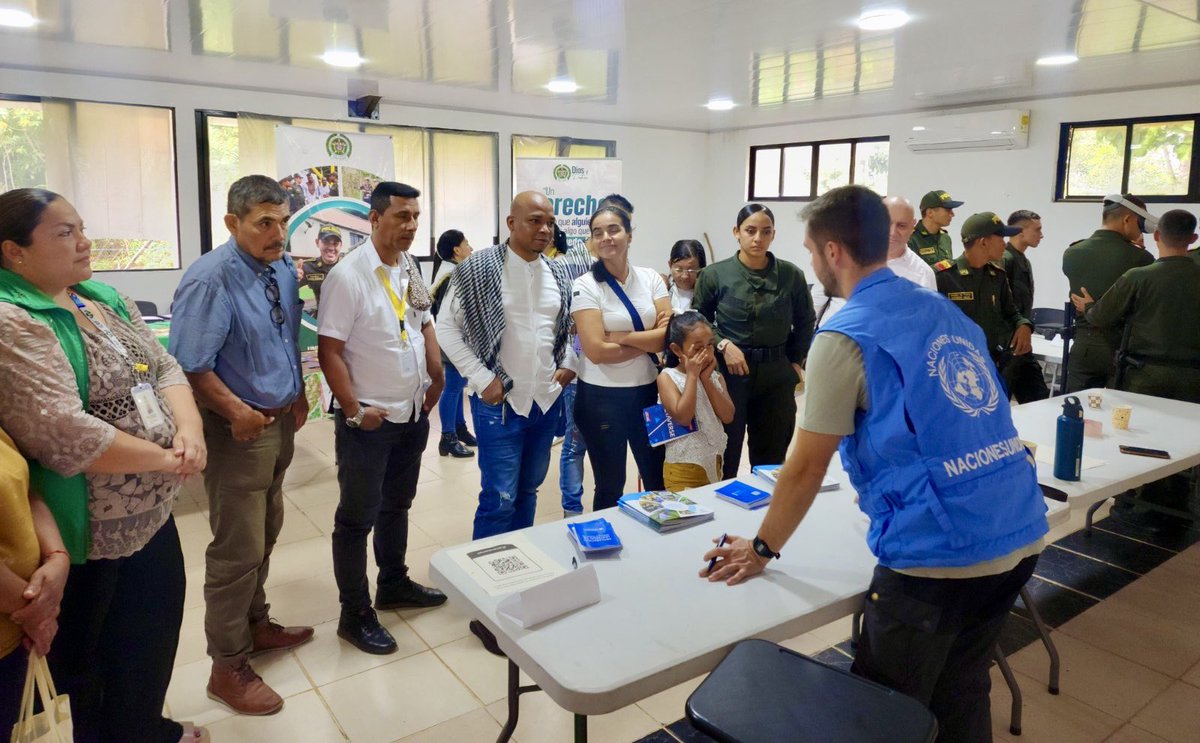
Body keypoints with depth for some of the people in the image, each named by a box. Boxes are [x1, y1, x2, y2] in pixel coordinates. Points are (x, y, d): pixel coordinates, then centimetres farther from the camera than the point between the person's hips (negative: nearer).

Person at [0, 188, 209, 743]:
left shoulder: (105, 299, 7)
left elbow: (164, 367, 6)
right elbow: (64, 434, -29)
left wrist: (188, 428, -13)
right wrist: (164, 456, -18)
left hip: (154, 514, 8)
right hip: (93, 537, -8)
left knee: (156, 640, 25)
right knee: (102, 672, 14)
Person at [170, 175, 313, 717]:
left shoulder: (283, 271, 3)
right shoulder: (210, 280, -21)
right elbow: (191, 366, -23)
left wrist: (298, 395, 8)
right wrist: (237, 410, -26)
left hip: (281, 423, 8)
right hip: (240, 430, -8)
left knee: (265, 535, 23)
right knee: (238, 550, 3)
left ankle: (255, 625, 44)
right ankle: (228, 668, 21)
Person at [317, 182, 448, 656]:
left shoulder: (412, 271, 4)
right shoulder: (348, 276, -18)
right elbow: (329, 351, -18)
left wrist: (436, 379, 5)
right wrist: (354, 409, -19)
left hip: (412, 414, 7)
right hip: (368, 421, -7)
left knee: (397, 505, 22)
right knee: (358, 518, 6)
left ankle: (393, 584, 40)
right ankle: (355, 615, 19)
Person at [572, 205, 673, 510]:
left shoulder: (651, 278, 1)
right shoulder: (585, 285, -10)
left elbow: (669, 335, -7)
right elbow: (596, 351, -18)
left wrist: (621, 337, -17)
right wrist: (650, 339, -12)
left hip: (647, 391, 4)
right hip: (601, 397, -4)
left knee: (659, 479, 15)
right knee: (610, 487, 11)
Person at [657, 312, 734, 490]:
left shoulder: (715, 376, 5)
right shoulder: (668, 377, -10)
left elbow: (728, 416, -7)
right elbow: (683, 416, -23)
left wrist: (706, 379, -12)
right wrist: (692, 375, -19)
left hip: (714, 463, 5)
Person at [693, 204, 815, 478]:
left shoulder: (792, 275, -1)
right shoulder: (715, 274, -5)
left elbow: (805, 323, 13)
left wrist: (795, 360, 6)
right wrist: (723, 344, -10)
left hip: (776, 376, 2)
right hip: (729, 372, -1)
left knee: (771, 460, 12)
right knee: (724, 457, 8)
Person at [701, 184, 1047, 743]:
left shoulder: (846, 337, -11)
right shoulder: (947, 312, 11)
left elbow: (806, 468, -6)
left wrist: (762, 548, 7)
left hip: (939, 554, -7)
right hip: (1019, 536, 8)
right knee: (960, 698, 25)